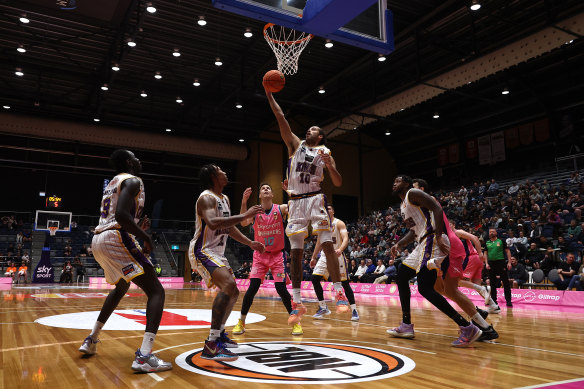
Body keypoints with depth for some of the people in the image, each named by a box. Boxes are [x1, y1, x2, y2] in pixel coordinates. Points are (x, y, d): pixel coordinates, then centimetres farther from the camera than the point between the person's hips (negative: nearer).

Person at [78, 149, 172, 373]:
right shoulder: (133, 181, -5)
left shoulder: (112, 183, 24)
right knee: (156, 291, -10)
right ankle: (144, 356, -24)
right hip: (116, 239, -10)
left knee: (121, 288, 33)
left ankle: (91, 340, 36)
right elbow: (121, 214, -21)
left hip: (98, 240, 10)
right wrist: (145, 237, -13)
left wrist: (137, 227, 24)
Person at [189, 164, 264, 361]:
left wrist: (250, 243, 17)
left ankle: (219, 334, 35)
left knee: (233, 293, 18)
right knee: (228, 285, -29)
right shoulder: (207, 198, -17)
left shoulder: (225, 199, 14)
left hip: (217, 253, 10)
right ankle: (211, 346, -31)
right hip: (202, 251, -10)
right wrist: (244, 216, -35)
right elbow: (212, 223, -37)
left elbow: (229, 227, 24)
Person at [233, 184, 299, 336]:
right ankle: (241, 322, 8)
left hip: (277, 255, -1)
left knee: (281, 288, -6)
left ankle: (295, 321, 11)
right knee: (252, 288, -8)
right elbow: (243, 223, -23)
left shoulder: (281, 209, -5)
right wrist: (244, 202, -35)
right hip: (260, 255, 1)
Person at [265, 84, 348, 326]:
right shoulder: (296, 145, 15)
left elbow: (338, 183, 2)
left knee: (327, 245, -12)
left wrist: (329, 165, -14)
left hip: (315, 199, -2)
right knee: (295, 252, 0)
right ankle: (297, 303, 5)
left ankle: (339, 293, -6)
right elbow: (281, 119, 8)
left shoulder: (325, 152, 10)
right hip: (295, 202, 2)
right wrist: (270, 96, 3)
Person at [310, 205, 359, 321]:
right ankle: (323, 308, 7)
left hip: (337, 255, -5)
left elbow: (345, 239, -19)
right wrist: (313, 257, 18)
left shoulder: (339, 223, -6)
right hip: (324, 255, 6)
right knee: (315, 279, -5)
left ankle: (354, 310, 4)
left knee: (345, 283, -6)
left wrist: (340, 249, -38)